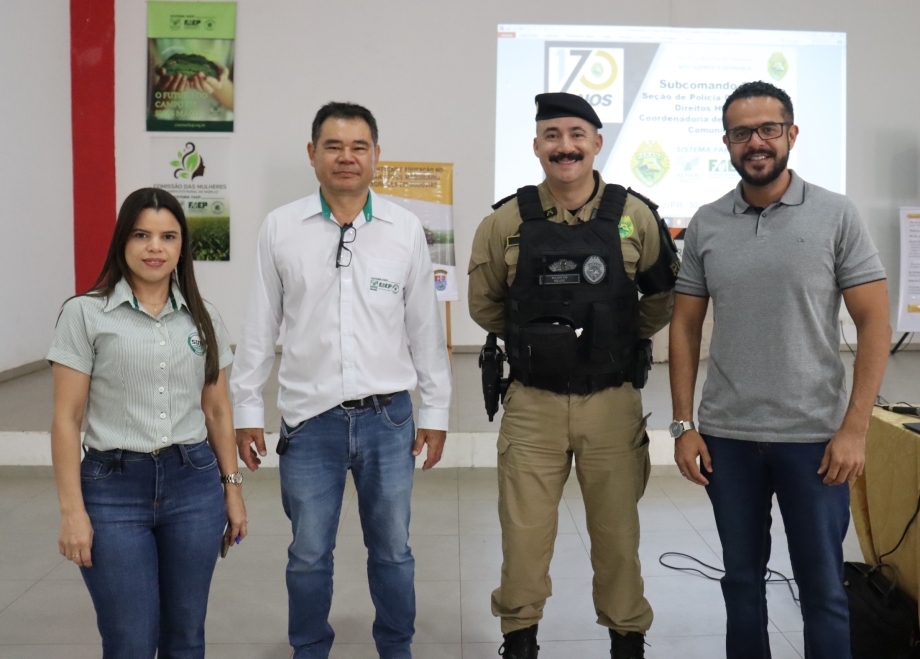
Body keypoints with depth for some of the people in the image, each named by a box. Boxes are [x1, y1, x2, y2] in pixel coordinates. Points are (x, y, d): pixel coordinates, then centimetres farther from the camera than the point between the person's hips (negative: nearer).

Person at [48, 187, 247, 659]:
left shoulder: (204, 318, 6)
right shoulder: (85, 314, -4)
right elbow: (66, 419, -5)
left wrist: (232, 486, 10)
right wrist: (72, 510, -9)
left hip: (194, 485, 3)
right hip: (113, 488, -3)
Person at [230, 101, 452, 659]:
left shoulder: (406, 229, -1)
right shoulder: (280, 228, -1)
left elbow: (425, 326, 5)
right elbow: (260, 326, 4)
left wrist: (436, 411, 6)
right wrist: (248, 408, 4)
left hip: (387, 418, 1)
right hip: (309, 422, 0)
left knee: (392, 550, 13)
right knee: (309, 555, 10)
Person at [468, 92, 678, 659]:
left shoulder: (635, 217, -1)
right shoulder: (506, 222, -1)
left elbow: (664, 294, 11)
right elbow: (485, 304, 11)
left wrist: (623, 336, 6)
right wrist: (535, 339, 9)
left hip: (613, 402, 0)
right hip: (533, 403, 0)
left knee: (617, 530, 11)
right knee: (524, 532, 5)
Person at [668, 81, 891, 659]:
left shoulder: (836, 215, -3)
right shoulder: (705, 225, 4)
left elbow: (875, 322, -5)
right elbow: (686, 327, 7)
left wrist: (854, 429, -11)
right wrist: (684, 424, 2)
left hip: (814, 436, -2)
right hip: (727, 436, 3)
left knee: (822, 588, 7)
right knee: (742, 579, 15)